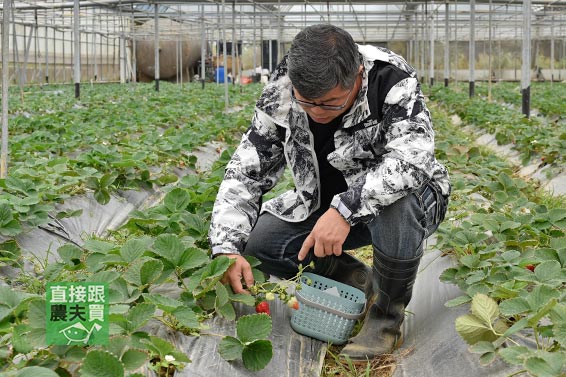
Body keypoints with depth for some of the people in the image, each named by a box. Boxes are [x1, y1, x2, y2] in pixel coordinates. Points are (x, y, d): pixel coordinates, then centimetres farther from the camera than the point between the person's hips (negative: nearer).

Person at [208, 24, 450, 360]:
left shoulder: (393, 82, -28)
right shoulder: (280, 95, -16)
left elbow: (413, 158, -42)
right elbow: (246, 172, -13)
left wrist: (345, 209, -51)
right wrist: (227, 248, -27)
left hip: (406, 200, -4)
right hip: (324, 204, 4)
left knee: (397, 206, -39)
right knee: (255, 241, -15)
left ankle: (388, 316, -12)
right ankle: (360, 283, 8)